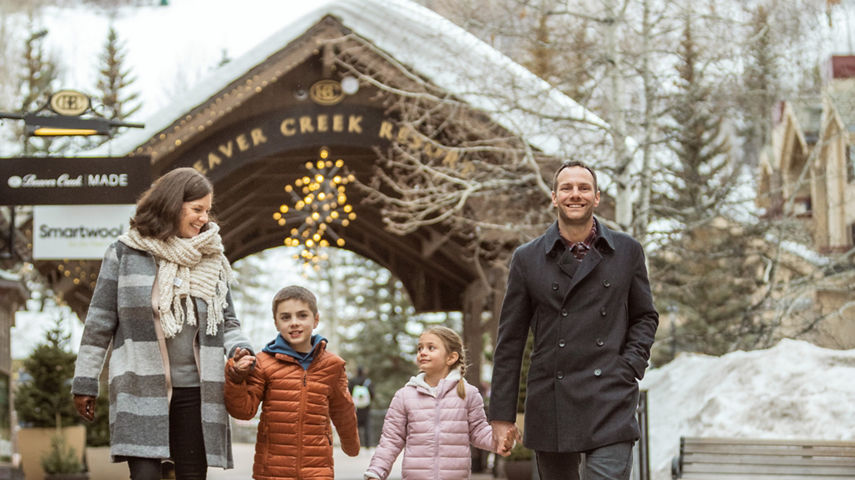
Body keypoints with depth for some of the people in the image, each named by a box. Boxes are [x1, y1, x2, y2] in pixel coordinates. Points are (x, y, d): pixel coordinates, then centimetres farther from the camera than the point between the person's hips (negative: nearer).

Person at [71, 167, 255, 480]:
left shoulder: (211, 259, 12)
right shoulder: (126, 253, 2)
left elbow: (227, 321, 18)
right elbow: (99, 322, 5)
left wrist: (238, 348, -5)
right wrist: (85, 382, 3)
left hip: (194, 391, 3)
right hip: (142, 391, -3)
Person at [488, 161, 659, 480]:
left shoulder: (627, 251, 9)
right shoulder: (527, 259, 7)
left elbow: (646, 317, 18)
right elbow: (510, 342, 8)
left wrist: (630, 366, -1)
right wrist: (501, 415, 4)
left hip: (610, 404, -1)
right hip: (550, 404, 1)